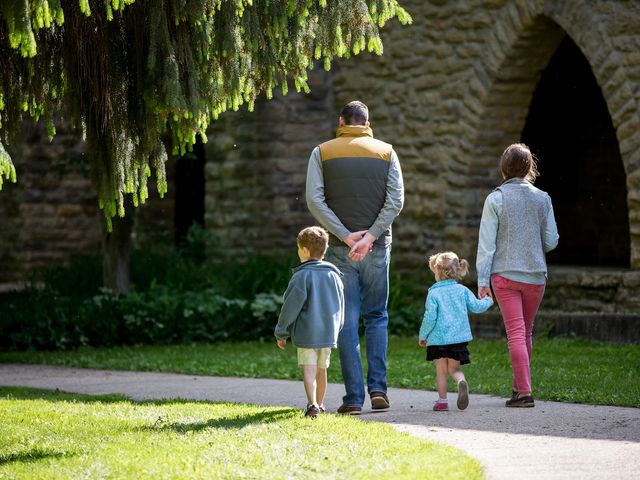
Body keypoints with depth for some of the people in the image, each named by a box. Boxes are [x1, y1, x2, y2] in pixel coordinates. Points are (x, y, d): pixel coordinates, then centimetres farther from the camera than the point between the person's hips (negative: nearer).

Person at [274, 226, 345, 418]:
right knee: (321, 369, 18)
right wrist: (336, 329, 28)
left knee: (309, 370, -10)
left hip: (306, 333, -5)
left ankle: (312, 404, -27)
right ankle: (320, 404, 29)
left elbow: (291, 306, -10)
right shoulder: (333, 275, 8)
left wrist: (281, 332, -2)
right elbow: (340, 305, 15)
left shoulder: (302, 276, -10)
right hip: (328, 332, 5)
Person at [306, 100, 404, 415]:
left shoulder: (322, 153, 3)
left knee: (347, 321, 1)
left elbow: (314, 200, -8)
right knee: (376, 317, 13)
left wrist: (346, 236, -10)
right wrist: (370, 237, -10)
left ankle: (354, 397, -3)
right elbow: (396, 200, -5)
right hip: (377, 247, 1)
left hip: (340, 248, -1)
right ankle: (378, 387, 2)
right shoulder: (386, 153, 6)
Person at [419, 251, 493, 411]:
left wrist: (422, 335, 3)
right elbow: (476, 307, 6)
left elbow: (430, 317, -10)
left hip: (438, 338, -3)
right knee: (454, 368, 11)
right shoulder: (462, 290, 4)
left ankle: (442, 400, 8)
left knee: (441, 370, 8)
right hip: (459, 337, 3)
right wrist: (487, 301, 28)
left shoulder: (434, 293, -7)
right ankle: (462, 382, -22)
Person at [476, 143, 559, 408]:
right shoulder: (542, 199, 1)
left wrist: (482, 280, -3)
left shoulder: (495, 199, -5)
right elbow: (551, 241, 3)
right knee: (526, 331, 16)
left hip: (505, 274, -2)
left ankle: (524, 391, -11)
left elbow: (487, 243, -6)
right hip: (535, 275, 2)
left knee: (516, 332, -4)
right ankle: (519, 386, 24)